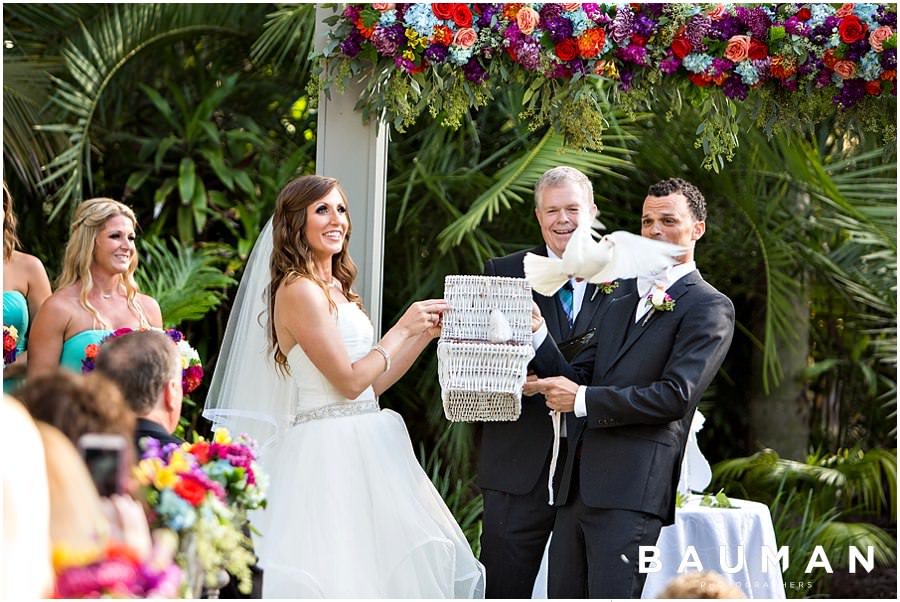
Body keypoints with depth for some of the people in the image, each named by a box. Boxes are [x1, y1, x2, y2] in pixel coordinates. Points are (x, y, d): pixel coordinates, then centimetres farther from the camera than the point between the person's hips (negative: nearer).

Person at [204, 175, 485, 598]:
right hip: (329, 450, -9)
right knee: (337, 572, -10)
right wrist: (403, 329, -6)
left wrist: (426, 332, 12)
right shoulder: (299, 290, -12)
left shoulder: (336, 289, 16)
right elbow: (349, 381, -15)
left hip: (362, 448, 9)